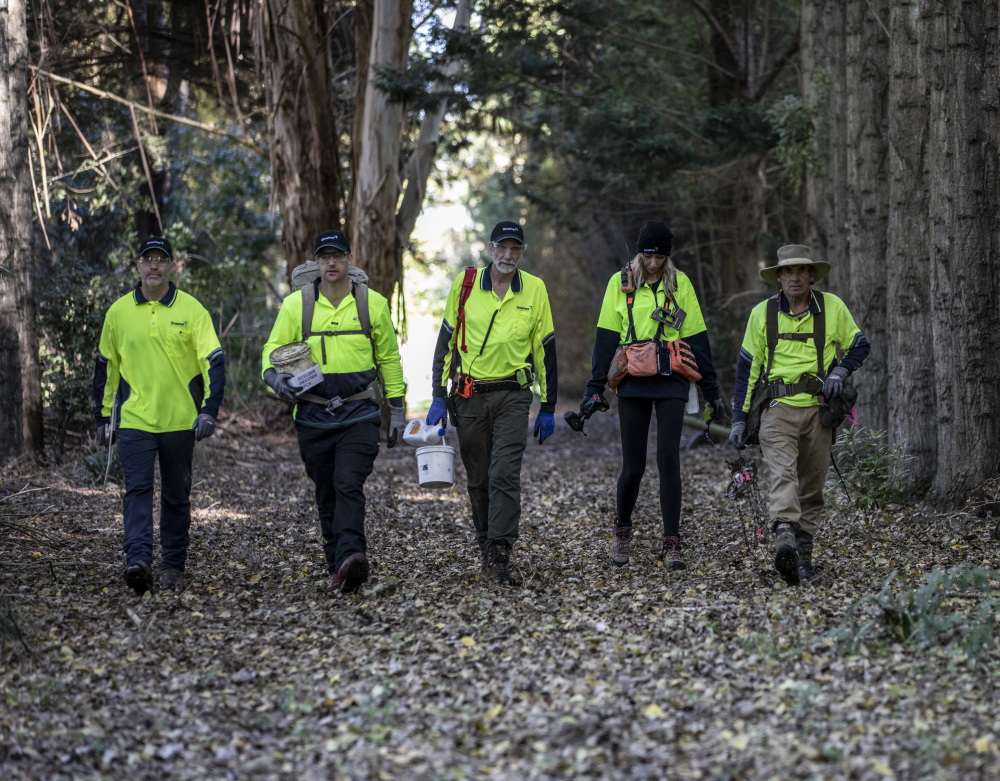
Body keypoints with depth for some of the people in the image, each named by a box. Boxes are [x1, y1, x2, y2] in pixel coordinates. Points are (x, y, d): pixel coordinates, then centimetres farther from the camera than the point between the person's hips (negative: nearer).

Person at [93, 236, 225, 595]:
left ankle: (173, 566, 19)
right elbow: (106, 367, 14)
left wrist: (208, 410, -17)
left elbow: (214, 362, -5)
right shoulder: (118, 312, 5)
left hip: (180, 420, 0)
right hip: (134, 420, 1)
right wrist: (104, 417, 14)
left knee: (177, 495, 9)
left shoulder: (191, 310, -2)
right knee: (137, 489, -13)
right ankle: (138, 561, -22)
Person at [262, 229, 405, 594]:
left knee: (349, 483, -19)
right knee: (326, 494, 7)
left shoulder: (373, 303, 5)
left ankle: (351, 557, -30)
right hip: (314, 414, 2)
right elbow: (273, 351, 5)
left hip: (359, 413, -2)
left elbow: (389, 359, 13)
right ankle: (337, 568, 16)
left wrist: (397, 412, 12)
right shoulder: (295, 304, 3)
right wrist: (278, 379, -18)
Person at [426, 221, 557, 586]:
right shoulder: (465, 284, 0)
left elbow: (545, 349, 5)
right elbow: (446, 340, 5)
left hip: (513, 395, -1)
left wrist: (548, 408, 4)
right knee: (479, 479, 9)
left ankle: (499, 555, -13)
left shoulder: (535, 290, 0)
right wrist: (439, 397, 1)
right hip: (469, 395, 1)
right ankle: (486, 546, 24)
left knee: (504, 475, -13)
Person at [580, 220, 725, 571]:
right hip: (633, 384, 0)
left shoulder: (680, 284, 7)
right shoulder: (620, 283, 5)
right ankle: (621, 530, 27)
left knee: (668, 460, -8)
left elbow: (696, 339, 9)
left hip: (671, 383, 0)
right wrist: (596, 388, -3)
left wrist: (711, 390, 8)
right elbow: (606, 338, 3)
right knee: (633, 464, 2)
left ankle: (671, 543, -3)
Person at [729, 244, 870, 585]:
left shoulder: (832, 308, 3)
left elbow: (859, 346, 15)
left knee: (812, 486, 6)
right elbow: (747, 366, 9)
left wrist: (840, 371, -7)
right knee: (782, 474, -21)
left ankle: (803, 553, 16)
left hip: (818, 409, 2)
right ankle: (785, 543, -37)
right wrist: (739, 419, 6)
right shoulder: (762, 313, 3)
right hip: (778, 409, -2)